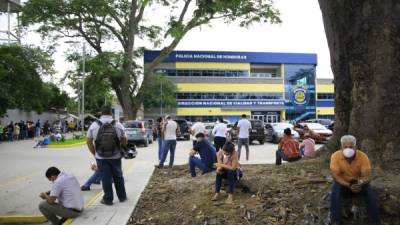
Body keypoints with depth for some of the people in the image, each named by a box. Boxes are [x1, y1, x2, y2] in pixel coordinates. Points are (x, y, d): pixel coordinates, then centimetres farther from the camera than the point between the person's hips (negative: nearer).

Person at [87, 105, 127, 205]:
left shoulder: (94, 125, -3)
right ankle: (122, 197, 26)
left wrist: (94, 153, 11)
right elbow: (124, 142, 0)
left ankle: (108, 199, 15)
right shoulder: (118, 125, -4)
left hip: (101, 157, -1)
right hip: (115, 156, 1)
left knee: (106, 178, 7)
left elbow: (89, 142, 1)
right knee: (118, 176, 15)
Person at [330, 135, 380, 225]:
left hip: (359, 183, 1)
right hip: (342, 183, -1)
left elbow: (366, 177, -22)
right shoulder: (335, 156, -22)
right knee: (335, 191, -31)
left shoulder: (363, 156, -20)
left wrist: (360, 183, -46)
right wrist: (349, 186, -40)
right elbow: (335, 176, -25)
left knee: (371, 192, -27)